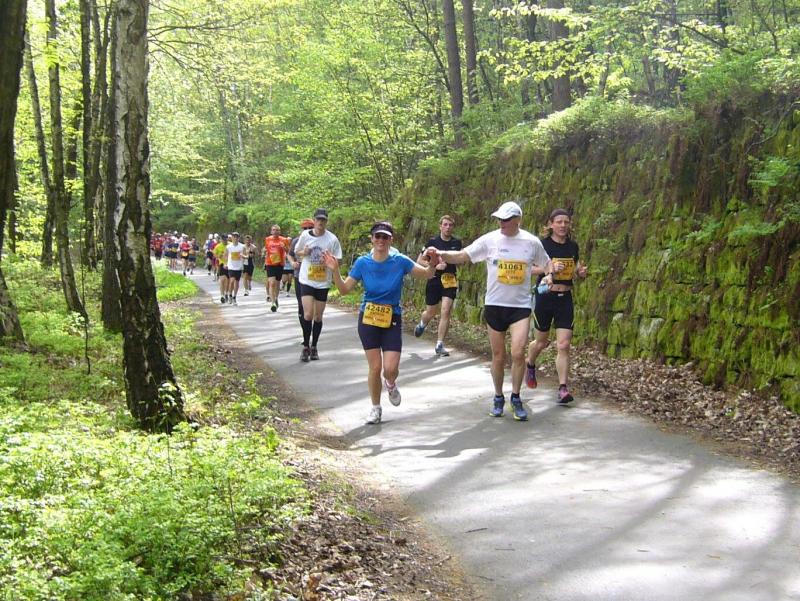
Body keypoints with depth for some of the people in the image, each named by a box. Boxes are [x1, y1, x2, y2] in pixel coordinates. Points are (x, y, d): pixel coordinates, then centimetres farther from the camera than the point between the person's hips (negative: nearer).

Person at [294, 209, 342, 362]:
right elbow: (296, 252, 12)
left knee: (318, 316, 9)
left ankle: (314, 347, 25)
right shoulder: (305, 235, -2)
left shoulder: (332, 239, -6)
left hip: (323, 282, 1)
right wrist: (303, 253, -11)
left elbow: (338, 261, 0)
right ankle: (306, 346, 5)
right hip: (307, 280, -1)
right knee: (308, 314, -12)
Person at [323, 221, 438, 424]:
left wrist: (432, 264, -30)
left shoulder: (400, 261, -9)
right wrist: (335, 271, -18)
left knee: (391, 368, -9)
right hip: (368, 319, 0)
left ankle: (390, 384, 29)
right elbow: (344, 289, -2)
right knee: (375, 367, -1)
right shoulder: (363, 263, -6)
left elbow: (427, 274, -8)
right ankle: (376, 408, 21)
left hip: (392, 320, 0)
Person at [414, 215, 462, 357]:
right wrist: (435, 266, -15)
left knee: (446, 311, -13)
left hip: (450, 281, 1)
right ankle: (421, 325, 48)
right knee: (431, 312, 11)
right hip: (434, 280, -1)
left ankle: (439, 345, -7)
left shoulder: (457, 243, 4)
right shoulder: (432, 242, -3)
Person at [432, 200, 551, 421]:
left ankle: (516, 398, 6)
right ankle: (498, 399, 26)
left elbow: (546, 263, 15)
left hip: (521, 306, 0)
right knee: (498, 356, 8)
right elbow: (462, 256, -9)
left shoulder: (532, 242, -1)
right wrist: (440, 254, -23)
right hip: (494, 304, 1)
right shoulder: (490, 240, -4)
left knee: (518, 353, -14)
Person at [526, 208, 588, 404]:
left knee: (564, 345, -6)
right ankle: (530, 365, 45)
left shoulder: (573, 246, 7)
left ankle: (563, 388, -5)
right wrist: (549, 268, -27)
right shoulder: (542, 244, -8)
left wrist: (581, 273, -5)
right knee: (542, 342, 13)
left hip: (565, 298, 3)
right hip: (545, 297, -3)